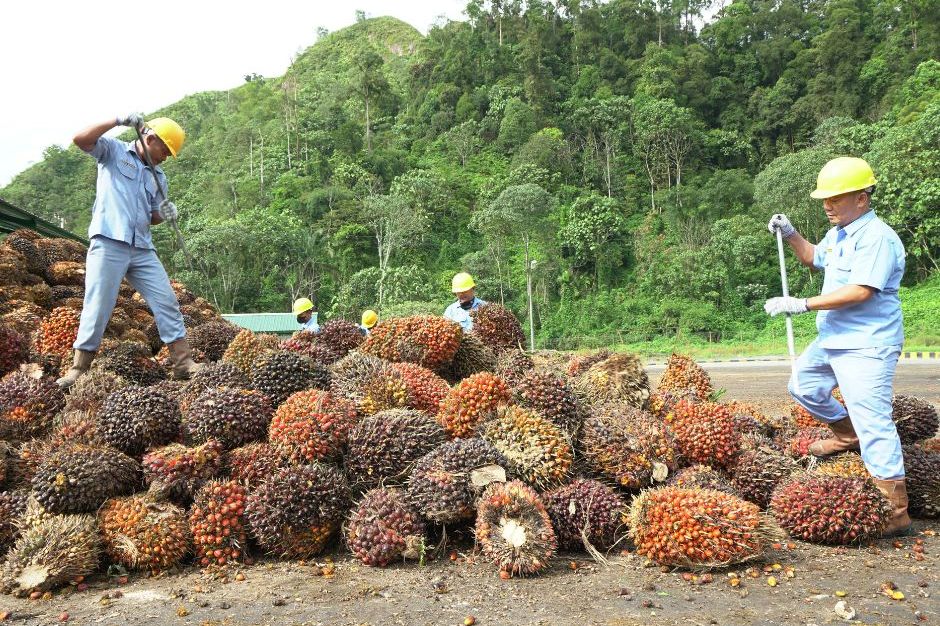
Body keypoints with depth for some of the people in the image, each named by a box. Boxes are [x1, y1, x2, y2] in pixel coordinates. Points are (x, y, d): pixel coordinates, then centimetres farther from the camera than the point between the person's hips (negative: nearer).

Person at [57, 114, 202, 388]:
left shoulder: (159, 177, 20)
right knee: (97, 308, -6)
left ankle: (183, 362, 5)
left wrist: (164, 215, -1)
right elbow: (80, 139, -11)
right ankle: (78, 368, 3)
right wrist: (118, 121, -14)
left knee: (167, 301, 0)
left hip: (142, 249, 6)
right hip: (108, 243, -6)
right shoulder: (114, 150, 7)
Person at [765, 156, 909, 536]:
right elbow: (814, 258, 31)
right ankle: (847, 434, 40)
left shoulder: (877, 237, -19)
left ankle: (896, 513, -2)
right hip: (833, 339, 10)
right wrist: (790, 236, 13)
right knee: (803, 385, 24)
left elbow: (860, 291, -28)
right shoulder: (838, 233, 12)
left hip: (866, 347, -10)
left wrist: (802, 305, -26)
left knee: (873, 425, -10)